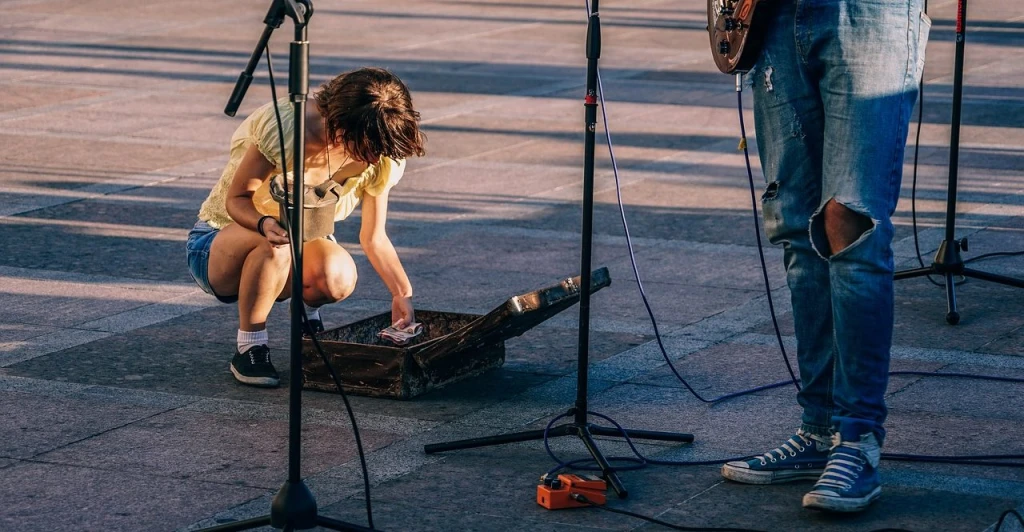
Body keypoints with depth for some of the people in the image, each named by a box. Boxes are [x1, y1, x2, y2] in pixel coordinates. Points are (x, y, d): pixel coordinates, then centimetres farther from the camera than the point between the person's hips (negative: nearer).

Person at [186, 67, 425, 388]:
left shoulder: (381, 160, -14)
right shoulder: (284, 127, -31)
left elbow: (374, 239, -4)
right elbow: (236, 199, -21)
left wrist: (403, 293, -19)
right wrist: (265, 224, -43)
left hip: (301, 242, 5)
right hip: (222, 238, -4)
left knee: (339, 276, -30)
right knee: (273, 246, -40)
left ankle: (308, 312, 8)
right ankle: (249, 349, -18)